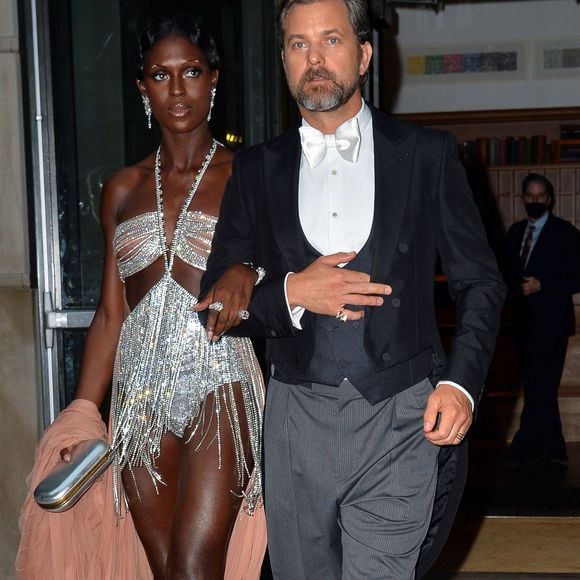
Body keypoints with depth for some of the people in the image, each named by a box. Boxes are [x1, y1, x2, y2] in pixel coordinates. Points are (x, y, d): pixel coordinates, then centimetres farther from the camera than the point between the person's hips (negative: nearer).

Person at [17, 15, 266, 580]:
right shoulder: (123, 188, 12)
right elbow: (110, 312, 13)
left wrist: (247, 271, -22)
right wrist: (82, 413, 7)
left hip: (219, 384, -3)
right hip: (140, 390, 4)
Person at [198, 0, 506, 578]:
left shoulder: (428, 155, 4)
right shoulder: (257, 169, 8)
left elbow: (480, 282, 6)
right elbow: (215, 303, 7)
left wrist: (462, 382, -9)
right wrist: (291, 293, -12)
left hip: (400, 421, -2)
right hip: (296, 420, 2)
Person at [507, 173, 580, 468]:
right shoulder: (516, 231, 14)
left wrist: (542, 286, -16)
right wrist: (517, 289, 1)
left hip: (551, 321, -6)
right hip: (525, 321, 6)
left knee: (540, 385, -10)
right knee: (535, 386, 9)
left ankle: (526, 449, -6)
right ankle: (552, 449, 18)